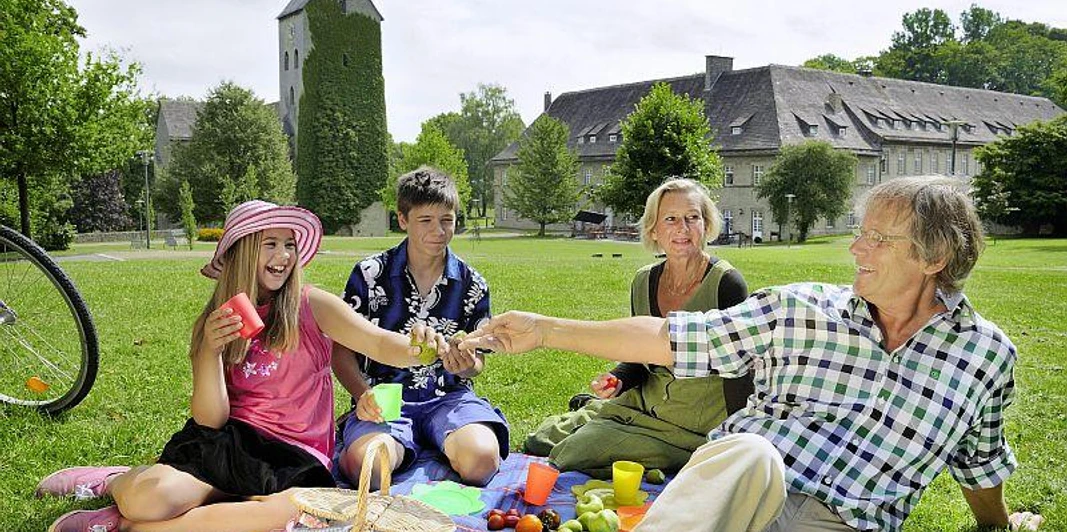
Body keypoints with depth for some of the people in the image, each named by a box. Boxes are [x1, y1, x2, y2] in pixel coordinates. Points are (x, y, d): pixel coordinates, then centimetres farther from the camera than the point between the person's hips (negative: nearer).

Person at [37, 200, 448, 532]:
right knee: (149, 497, -34)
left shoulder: (311, 306, 1)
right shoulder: (212, 324, 8)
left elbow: (380, 344, -13)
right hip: (230, 444, 0)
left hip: (297, 458, 0)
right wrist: (210, 351, -17)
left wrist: (418, 347, -36)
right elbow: (210, 420, -1)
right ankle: (119, 481, 6)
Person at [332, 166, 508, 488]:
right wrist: (364, 394, -16)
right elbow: (342, 349, 3)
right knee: (365, 466, -33)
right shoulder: (370, 275, 1)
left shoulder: (472, 285, 6)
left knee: (482, 458, -30)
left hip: (448, 396, 2)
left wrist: (466, 365, -12)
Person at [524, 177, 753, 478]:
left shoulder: (726, 284, -17)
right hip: (645, 404, 6)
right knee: (540, 440, 6)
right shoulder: (644, 281, 0)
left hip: (696, 427, -5)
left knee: (577, 456, -14)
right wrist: (616, 380, -11)